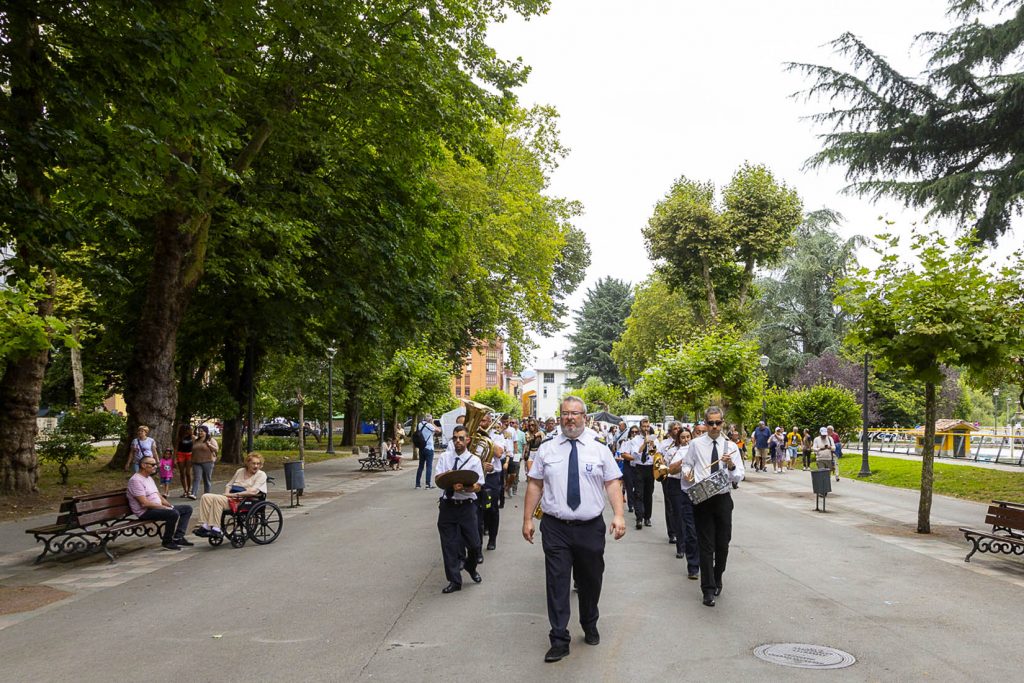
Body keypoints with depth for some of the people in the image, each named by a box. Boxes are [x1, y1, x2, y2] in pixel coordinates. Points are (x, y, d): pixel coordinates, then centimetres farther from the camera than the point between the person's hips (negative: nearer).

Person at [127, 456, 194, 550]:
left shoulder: (149, 478, 17)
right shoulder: (136, 480, -15)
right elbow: (144, 503, -23)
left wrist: (170, 506, 1)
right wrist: (164, 507, -19)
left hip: (157, 507, 10)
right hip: (145, 512, -10)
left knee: (188, 509, 4)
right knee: (174, 513, -33)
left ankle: (178, 537, -4)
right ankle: (167, 541, -14)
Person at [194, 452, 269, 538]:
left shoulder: (261, 475, 0)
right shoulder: (240, 471, 21)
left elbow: (253, 492, -13)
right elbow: (229, 485, 24)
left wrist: (235, 495, -16)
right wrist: (227, 493, 1)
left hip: (244, 501, -7)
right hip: (231, 498, 7)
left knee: (217, 499, -29)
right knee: (205, 497, -13)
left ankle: (215, 529, -30)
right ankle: (204, 526, -21)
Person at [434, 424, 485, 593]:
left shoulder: (474, 460, -3)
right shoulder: (444, 457, 3)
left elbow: (478, 486, -7)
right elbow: (437, 479, -6)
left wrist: (463, 487, -26)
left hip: (466, 506, -1)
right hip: (447, 505, 2)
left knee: (474, 544, 4)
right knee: (449, 545, 6)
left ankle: (470, 567, 36)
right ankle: (454, 581, 18)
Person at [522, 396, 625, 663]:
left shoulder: (599, 448, 1)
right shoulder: (547, 449, 2)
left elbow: (612, 483, -2)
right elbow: (535, 485, 4)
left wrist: (618, 515, -13)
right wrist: (527, 519, 1)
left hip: (591, 528, 1)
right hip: (555, 528, 0)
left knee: (590, 581, 15)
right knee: (557, 583, -1)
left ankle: (590, 627, 38)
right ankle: (559, 640, 9)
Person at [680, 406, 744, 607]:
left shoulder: (731, 446, 2)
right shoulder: (696, 444, 0)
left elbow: (739, 476, -2)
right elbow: (686, 464, 9)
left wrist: (731, 466, -22)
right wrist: (687, 472, -13)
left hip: (723, 499, 2)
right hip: (702, 499, -2)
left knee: (723, 544, 11)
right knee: (706, 545, -1)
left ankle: (717, 580, 33)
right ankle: (709, 589, 5)